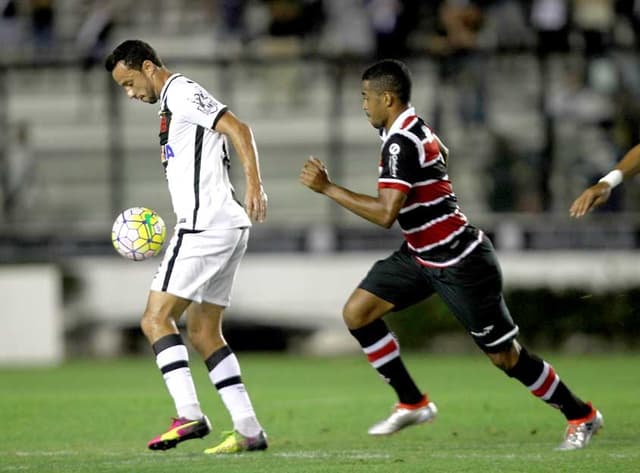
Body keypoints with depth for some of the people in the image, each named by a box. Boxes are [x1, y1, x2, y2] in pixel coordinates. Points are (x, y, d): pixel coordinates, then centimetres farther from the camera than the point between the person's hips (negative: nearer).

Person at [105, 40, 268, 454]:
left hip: (207, 228, -10)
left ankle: (189, 415, -20)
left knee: (156, 318, -11)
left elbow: (238, 128, -19)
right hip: (225, 228, 10)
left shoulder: (182, 94, -8)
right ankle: (249, 430, 6)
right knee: (203, 331, 10)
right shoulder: (172, 103, 23)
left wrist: (254, 184, -29)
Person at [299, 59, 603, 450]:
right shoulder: (415, 127, 5)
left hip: (460, 263, -10)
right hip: (421, 256, 10)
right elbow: (441, 153, 28)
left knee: (505, 356, -2)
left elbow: (386, 214, -33)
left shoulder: (401, 143, -25)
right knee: (357, 312, -1)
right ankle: (413, 403, 8)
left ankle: (582, 415, 16)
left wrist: (327, 187, -28)